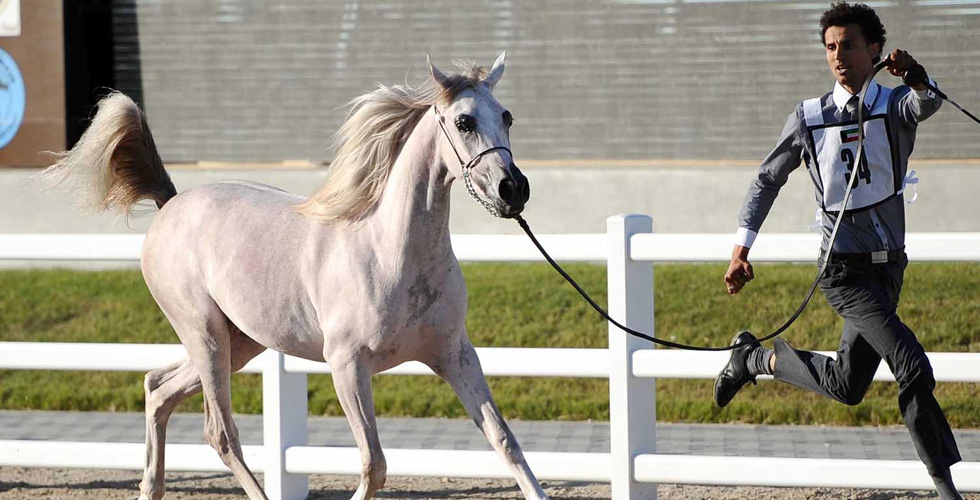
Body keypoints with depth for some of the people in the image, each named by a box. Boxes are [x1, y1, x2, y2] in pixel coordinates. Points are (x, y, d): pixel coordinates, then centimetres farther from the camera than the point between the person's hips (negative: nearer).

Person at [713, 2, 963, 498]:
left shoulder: (895, 103, 0)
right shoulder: (809, 117, 0)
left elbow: (927, 104, -25)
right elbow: (768, 178, 12)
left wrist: (918, 80, -49)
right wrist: (741, 247, 5)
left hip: (887, 265, 4)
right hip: (845, 269, -4)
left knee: (846, 386, 13)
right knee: (912, 367, -18)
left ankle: (755, 357, 34)